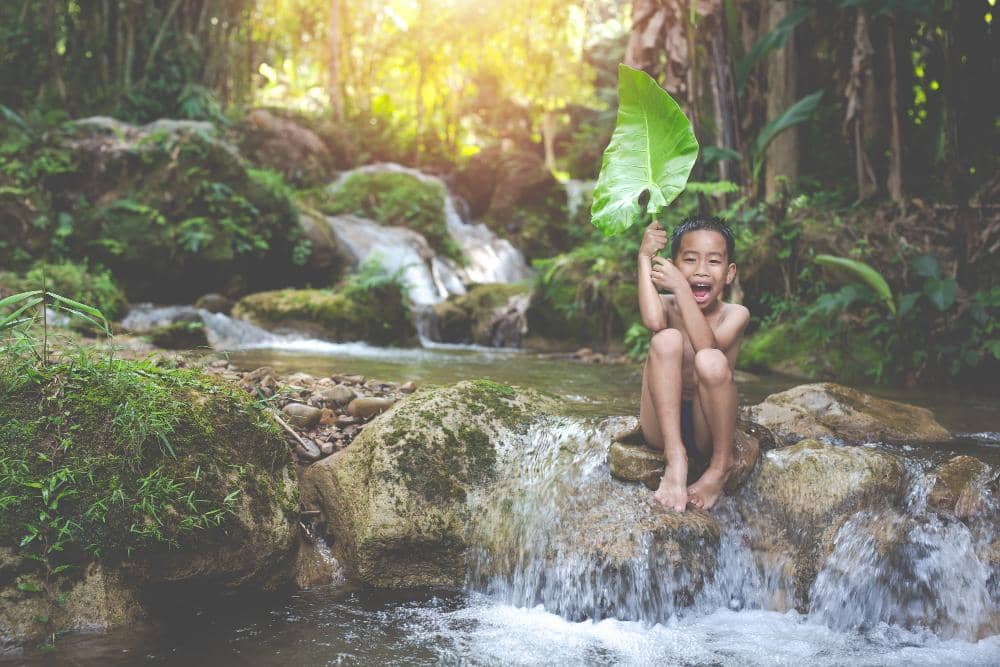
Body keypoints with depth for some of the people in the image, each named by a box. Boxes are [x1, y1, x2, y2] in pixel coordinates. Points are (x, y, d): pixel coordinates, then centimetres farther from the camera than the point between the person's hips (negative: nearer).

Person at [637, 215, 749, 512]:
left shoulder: (735, 314, -3)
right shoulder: (668, 305, 1)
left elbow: (706, 346, -25)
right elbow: (653, 321, -26)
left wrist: (682, 288, -28)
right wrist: (645, 258, -19)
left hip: (707, 431, -1)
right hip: (661, 427, 1)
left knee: (712, 361, -32)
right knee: (667, 339, -23)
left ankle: (720, 465, -9)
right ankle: (675, 459, -25)